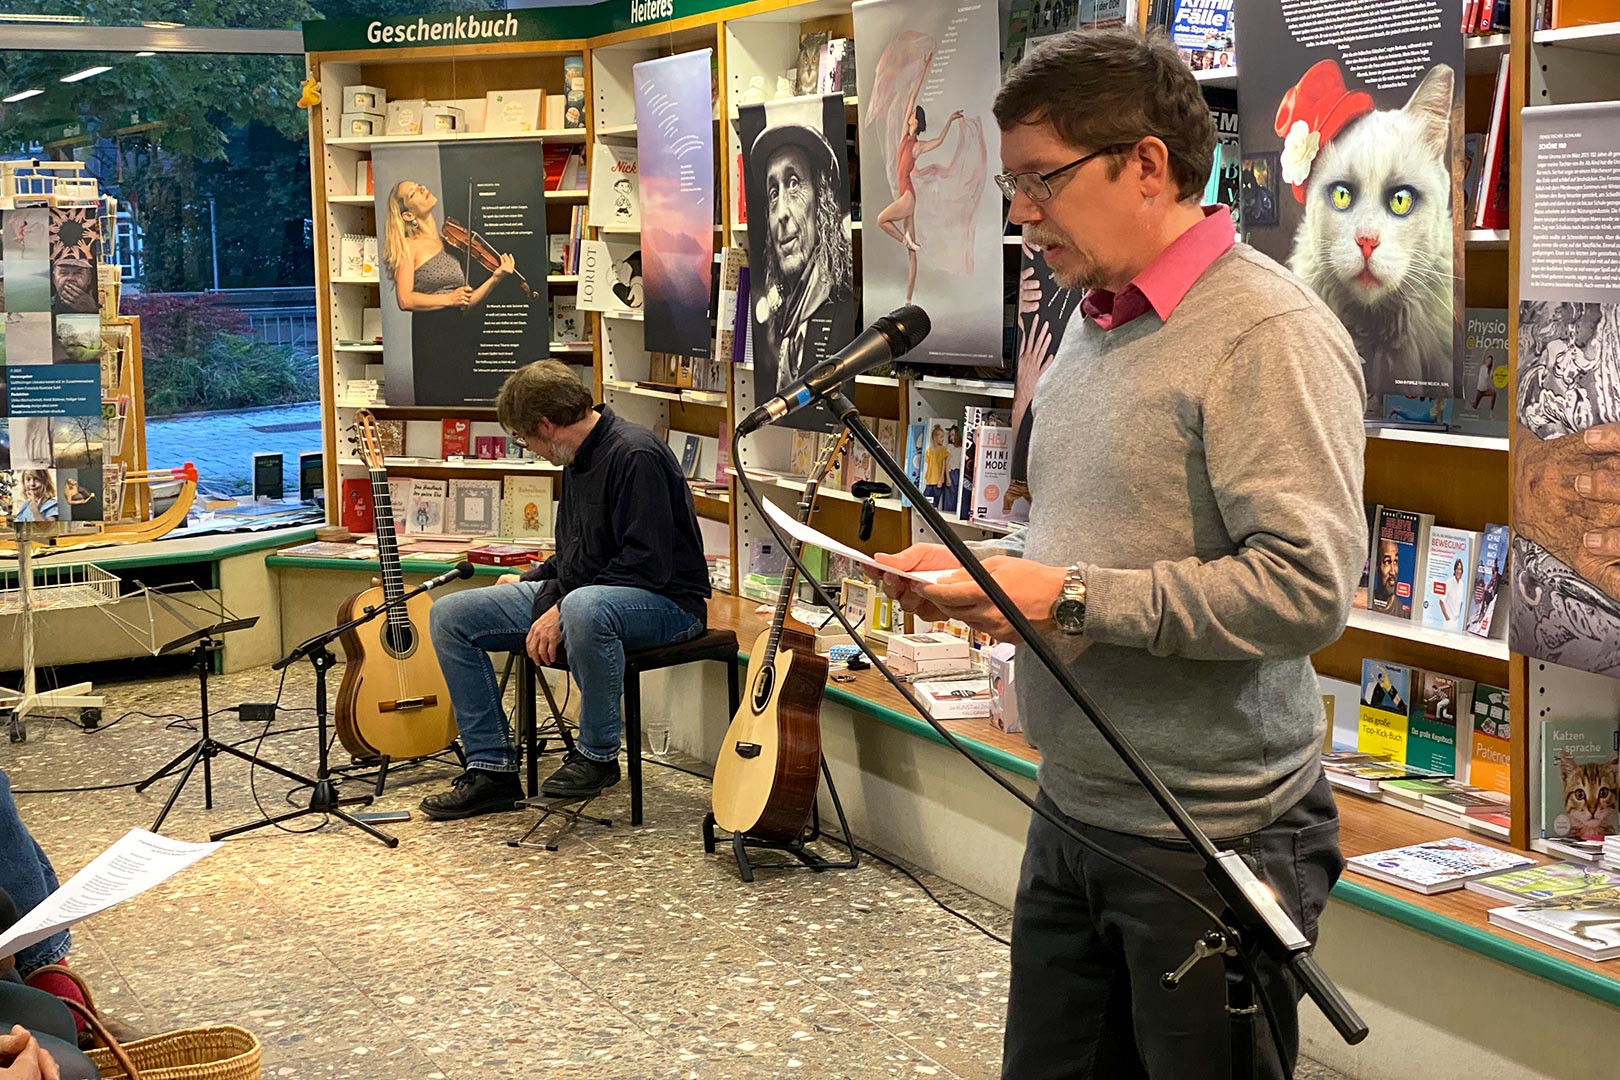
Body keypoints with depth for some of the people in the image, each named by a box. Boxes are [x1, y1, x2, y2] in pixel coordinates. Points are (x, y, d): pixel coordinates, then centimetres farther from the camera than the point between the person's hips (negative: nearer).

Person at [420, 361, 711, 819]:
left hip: (664, 602, -10)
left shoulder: (634, 455, -19)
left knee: (584, 608, -45)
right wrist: (529, 581, 30)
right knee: (451, 616, 0)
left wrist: (562, 612, -23)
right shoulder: (580, 459, 12)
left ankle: (598, 755, -22)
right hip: (576, 595, 10)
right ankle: (492, 768, -2)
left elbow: (647, 564, -25)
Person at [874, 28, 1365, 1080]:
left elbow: (1307, 586, -25)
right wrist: (978, 564, 4)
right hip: (1074, 811, 8)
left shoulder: (1268, 334, -17)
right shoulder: (1095, 325, 12)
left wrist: (1069, 598, -22)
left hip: (1207, 840, -8)